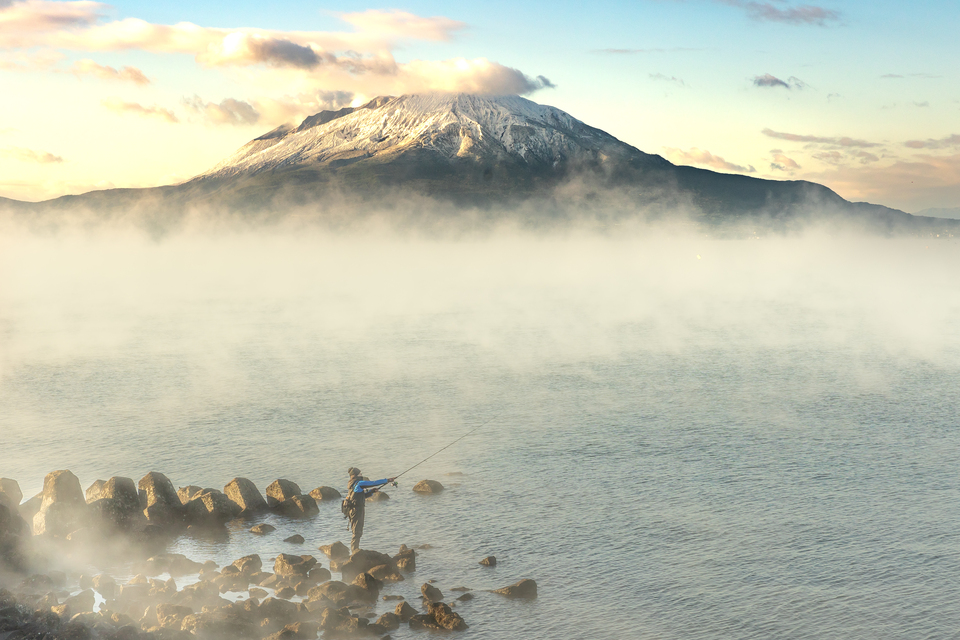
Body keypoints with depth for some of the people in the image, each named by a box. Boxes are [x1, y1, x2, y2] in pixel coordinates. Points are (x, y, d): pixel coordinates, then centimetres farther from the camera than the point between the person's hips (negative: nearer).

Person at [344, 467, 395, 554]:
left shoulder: (352, 485, 15)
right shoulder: (359, 483, -15)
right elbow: (374, 483, -12)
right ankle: (355, 551, -4)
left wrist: (371, 491, 13)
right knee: (357, 532, -6)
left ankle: (355, 550, 22)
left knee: (358, 532, 16)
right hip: (356, 510, -10)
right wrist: (387, 480, -4)